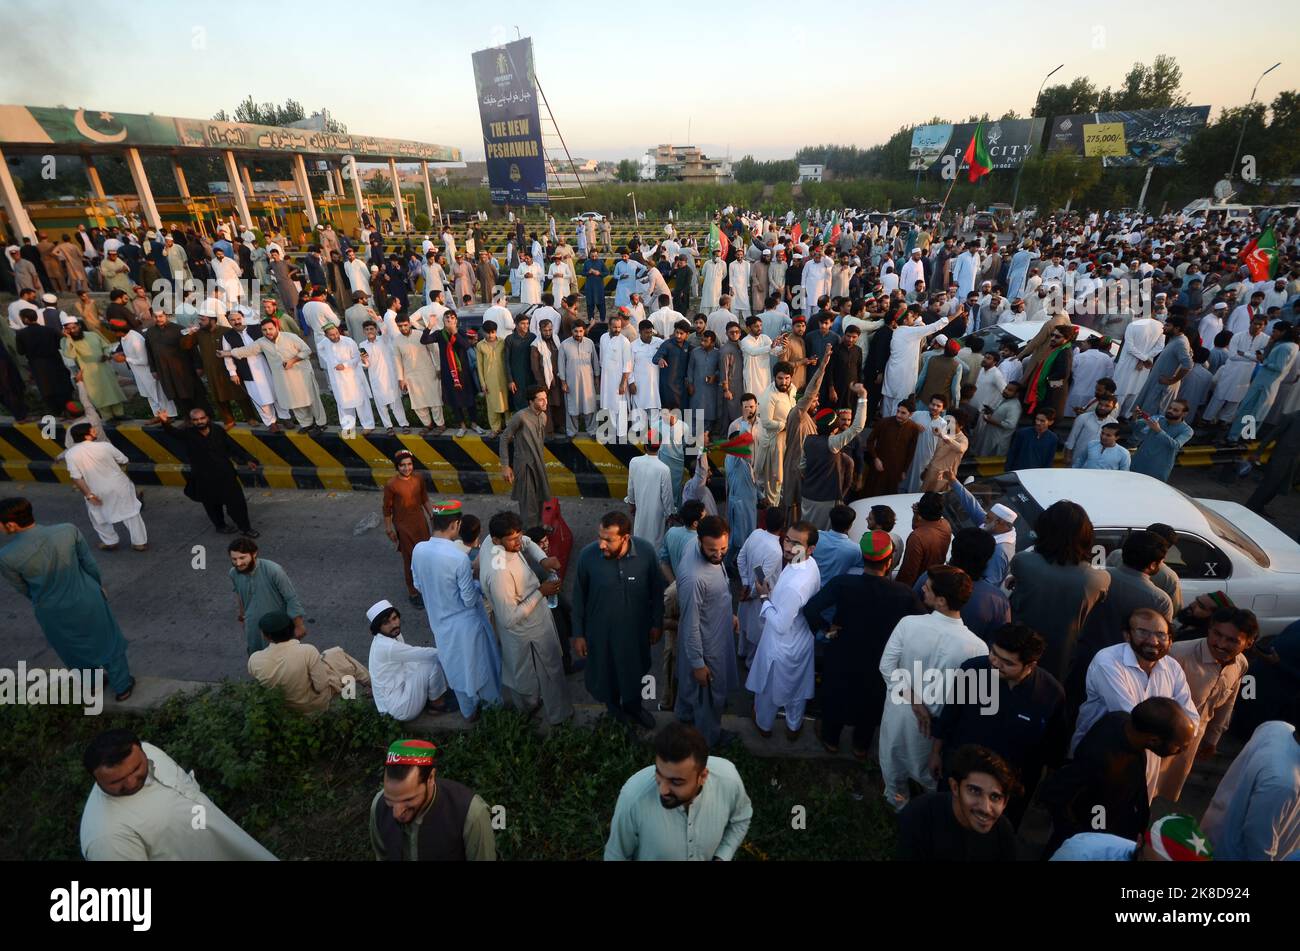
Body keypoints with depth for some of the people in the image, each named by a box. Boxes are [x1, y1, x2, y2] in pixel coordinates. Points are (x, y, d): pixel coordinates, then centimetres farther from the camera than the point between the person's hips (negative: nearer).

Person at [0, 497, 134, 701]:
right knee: (107, 642, 22)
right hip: (87, 600, 0)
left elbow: (22, 589, -5)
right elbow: (89, 563, -7)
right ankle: (122, 685, 35)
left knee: (76, 649, 27)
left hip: (52, 612, 0)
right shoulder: (68, 531, -22)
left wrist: (42, 601, 17)